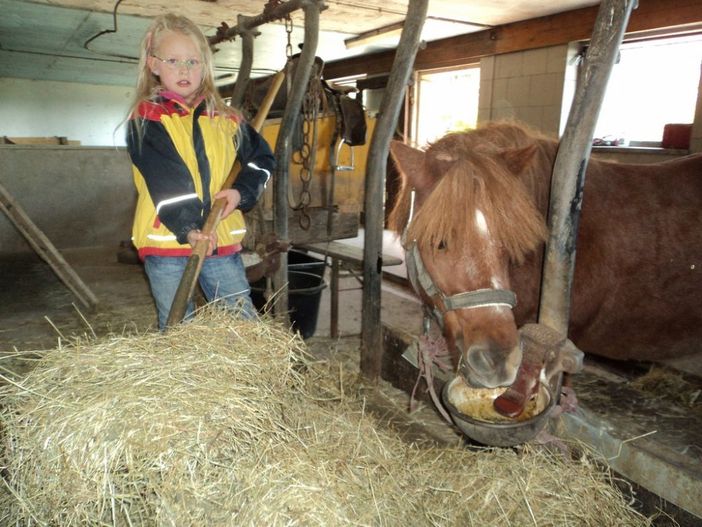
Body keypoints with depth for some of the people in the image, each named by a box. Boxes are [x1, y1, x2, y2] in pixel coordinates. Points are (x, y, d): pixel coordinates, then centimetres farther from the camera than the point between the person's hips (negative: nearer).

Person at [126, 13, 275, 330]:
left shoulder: (225, 118, 11)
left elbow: (261, 158, 19)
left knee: (245, 324, 10)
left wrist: (242, 192, 0)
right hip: (166, 239, -3)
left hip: (220, 238, 4)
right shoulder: (145, 119, -3)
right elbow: (164, 181, -15)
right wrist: (187, 227, -28)